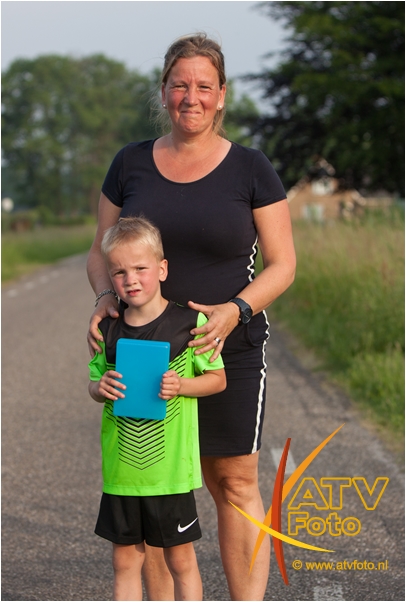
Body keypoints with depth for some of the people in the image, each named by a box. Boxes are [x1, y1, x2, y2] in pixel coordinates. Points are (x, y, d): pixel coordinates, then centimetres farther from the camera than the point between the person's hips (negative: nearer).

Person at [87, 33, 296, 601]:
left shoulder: (251, 169, -2)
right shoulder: (131, 164, 5)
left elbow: (282, 264, -1)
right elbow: (100, 253, 11)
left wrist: (236, 310, -19)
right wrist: (105, 297, -11)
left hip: (230, 352, -2)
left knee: (235, 482, 0)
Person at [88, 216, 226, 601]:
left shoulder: (189, 322, -8)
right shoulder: (109, 329, 3)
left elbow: (218, 379, -1)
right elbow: (94, 383, 11)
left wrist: (180, 386, -19)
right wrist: (101, 389, -12)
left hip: (171, 467, -3)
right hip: (120, 469, 4)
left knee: (180, 559, 8)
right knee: (125, 559, 11)